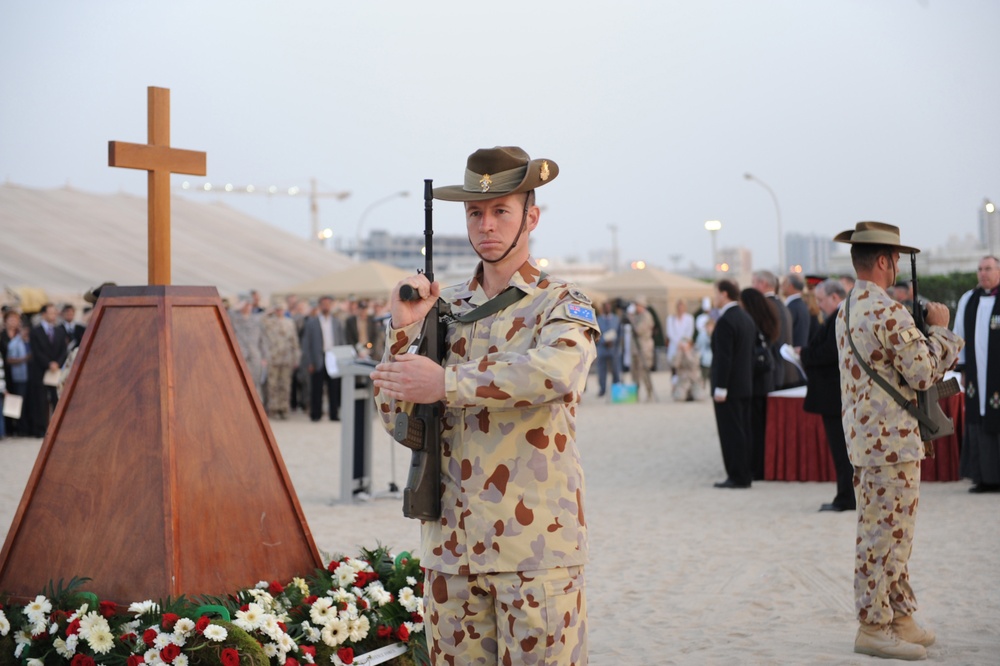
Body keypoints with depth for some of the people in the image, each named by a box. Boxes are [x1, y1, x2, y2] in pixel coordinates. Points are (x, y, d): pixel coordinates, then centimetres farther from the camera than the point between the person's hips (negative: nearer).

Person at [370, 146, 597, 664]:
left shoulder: (563, 306, -1)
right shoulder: (444, 307, 13)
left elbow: (554, 372, -25)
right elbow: (395, 417, 9)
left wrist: (445, 383, -21)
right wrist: (403, 331, -6)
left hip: (536, 545, -4)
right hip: (450, 544, 4)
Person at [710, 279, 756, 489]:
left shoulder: (725, 321, -16)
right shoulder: (747, 318, 13)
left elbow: (723, 356, -20)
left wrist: (720, 388, -20)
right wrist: (747, 379, 20)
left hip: (729, 386, -9)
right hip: (745, 385, 9)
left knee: (731, 434, -6)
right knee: (743, 431, 12)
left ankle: (737, 477, -5)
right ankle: (745, 475, 15)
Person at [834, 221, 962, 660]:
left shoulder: (847, 310, 13)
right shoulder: (888, 312, -19)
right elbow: (924, 373, -17)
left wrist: (928, 331, 12)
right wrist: (939, 329, -4)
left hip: (863, 438, 10)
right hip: (892, 441, -10)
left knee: (887, 534, 16)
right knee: (885, 534, -4)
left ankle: (899, 616, 23)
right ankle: (874, 627, 2)